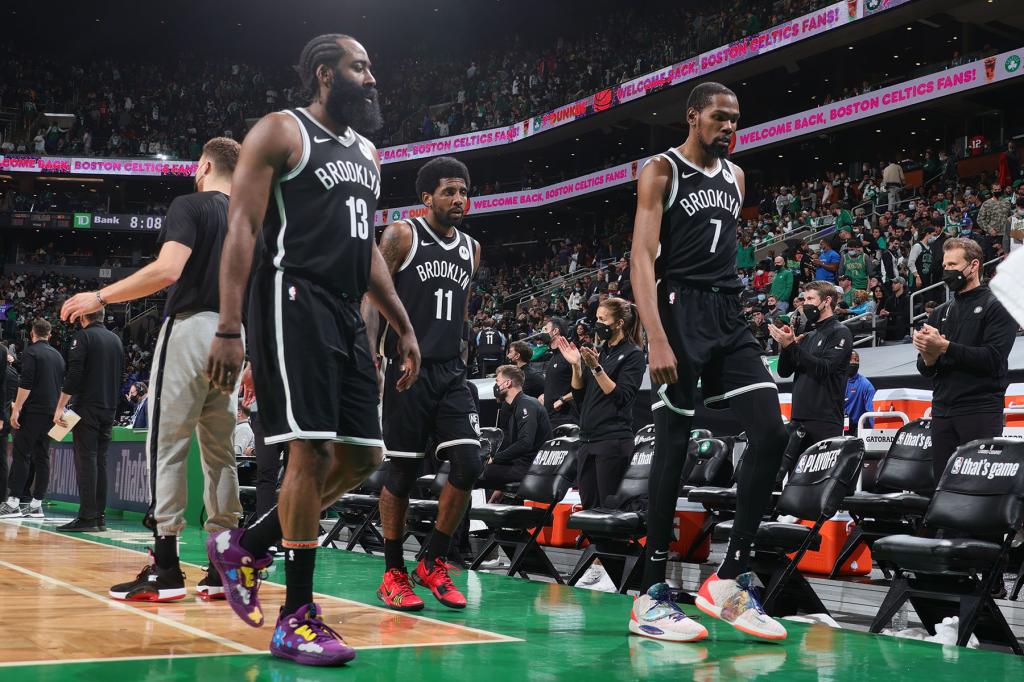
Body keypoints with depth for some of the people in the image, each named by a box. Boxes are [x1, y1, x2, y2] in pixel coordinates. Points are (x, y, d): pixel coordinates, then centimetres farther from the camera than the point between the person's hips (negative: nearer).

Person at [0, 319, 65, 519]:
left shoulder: (31, 352, -5)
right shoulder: (57, 355, 15)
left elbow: (26, 384, -15)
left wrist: (16, 410, -14)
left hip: (33, 412, -6)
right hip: (51, 413, 6)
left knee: (21, 455, -5)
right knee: (42, 457, 6)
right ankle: (36, 505, 5)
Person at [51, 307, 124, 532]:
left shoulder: (83, 337, -6)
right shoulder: (116, 340, 15)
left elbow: (74, 375, -14)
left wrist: (60, 407, -13)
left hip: (87, 407, -6)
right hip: (109, 408, 6)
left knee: (86, 459, -7)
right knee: (100, 460, 9)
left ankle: (87, 517, -11)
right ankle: (99, 517, 8)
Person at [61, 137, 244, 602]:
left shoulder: (190, 206, -4)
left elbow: (167, 269, -18)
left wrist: (100, 297, -11)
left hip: (191, 327, -6)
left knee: (167, 446, -3)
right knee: (219, 451, 9)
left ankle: (165, 570, -5)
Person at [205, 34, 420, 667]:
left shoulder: (368, 153, 21)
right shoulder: (280, 131, -1)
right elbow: (242, 227, -9)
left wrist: (404, 327, 20)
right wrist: (229, 328, -18)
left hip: (348, 314, 8)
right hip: (294, 301, -8)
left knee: (363, 457, 4)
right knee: (313, 449, -13)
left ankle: (248, 543, 21)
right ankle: (297, 618, -5)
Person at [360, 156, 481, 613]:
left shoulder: (471, 249, 14)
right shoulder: (401, 235, -2)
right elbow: (372, 298, -5)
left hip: (451, 373, 5)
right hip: (408, 369, -5)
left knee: (469, 464, -8)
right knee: (401, 471, -1)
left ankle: (434, 563, 8)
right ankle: (393, 573, 12)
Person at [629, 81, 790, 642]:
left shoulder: (734, 176, 19)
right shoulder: (661, 170, -2)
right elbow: (642, 258, -12)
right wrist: (656, 339, -23)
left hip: (729, 316, 7)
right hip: (680, 311, -6)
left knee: (771, 434, -6)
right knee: (673, 446, -6)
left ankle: (730, 579, 2)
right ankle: (651, 596, 1)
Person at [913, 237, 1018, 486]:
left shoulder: (996, 307, 0)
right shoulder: (941, 313, 20)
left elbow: (993, 359, -14)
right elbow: (925, 370, 16)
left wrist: (945, 347, -15)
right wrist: (928, 358, -8)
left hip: (981, 412, -6)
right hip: (942, 413, 6)